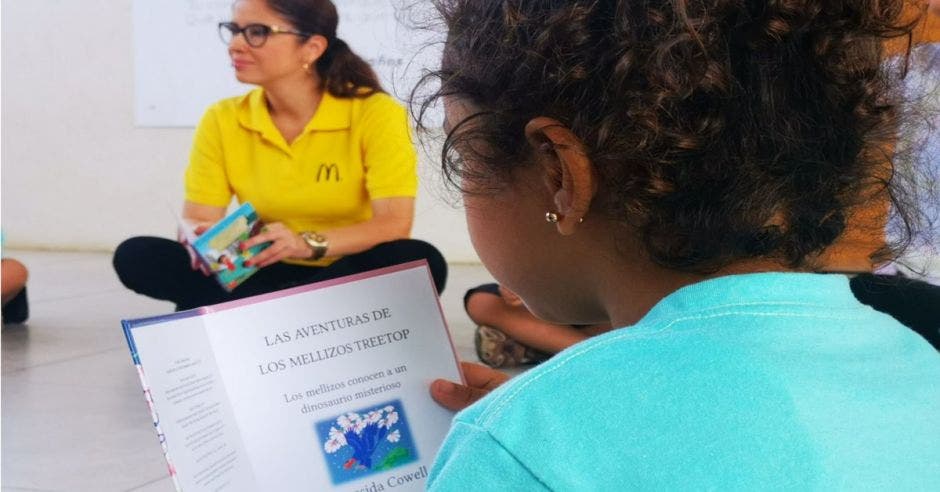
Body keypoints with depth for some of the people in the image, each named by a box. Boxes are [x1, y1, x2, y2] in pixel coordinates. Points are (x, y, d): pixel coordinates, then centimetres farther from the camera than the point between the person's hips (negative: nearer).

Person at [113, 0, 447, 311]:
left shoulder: (374, 112, -11)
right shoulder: (222, 121, 0)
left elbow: (394, 223, -20)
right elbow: (197, 221, -3)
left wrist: (308, 243, -35)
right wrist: (202, 239, -28)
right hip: (265, 276, 2)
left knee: (420, 262, -35)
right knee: (136, 256, -16)